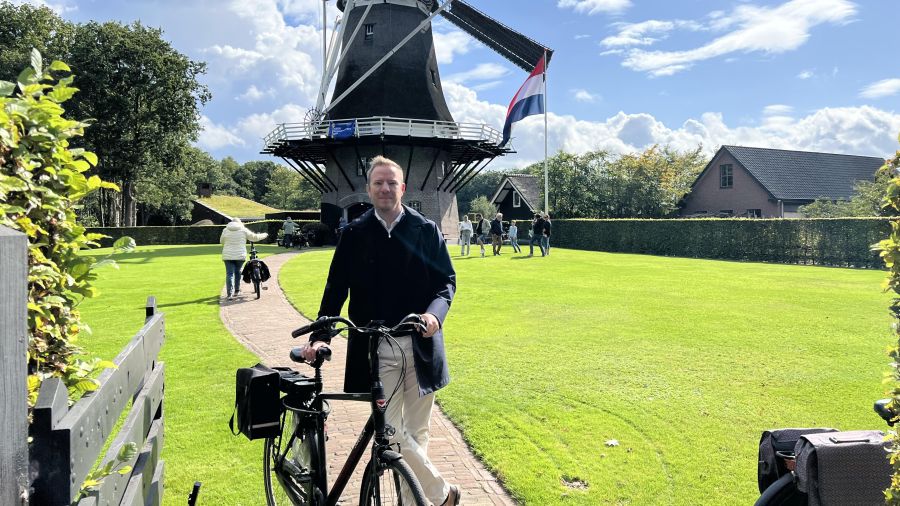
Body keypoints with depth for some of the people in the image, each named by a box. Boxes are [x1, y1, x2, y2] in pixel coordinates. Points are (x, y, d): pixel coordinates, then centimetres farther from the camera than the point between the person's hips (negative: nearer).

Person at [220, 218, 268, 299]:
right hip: (240, 256, 0)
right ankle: (236, 290, 27)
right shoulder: (243, 230, 0)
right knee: (237, 271, 19)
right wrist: (264, 235, 23)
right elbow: (254, 237, 6)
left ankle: (229, 294, -10)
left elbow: (222, 241, 16)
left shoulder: (225, 230, 5)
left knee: (229, 274, -1)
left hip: (228, 256, 0)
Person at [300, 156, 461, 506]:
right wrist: (320, 337, -8)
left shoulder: (426, 230, 3)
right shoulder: (354, 235, 3)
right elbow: (335, 290, 3)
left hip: (420, 345, 1)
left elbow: (447, 280, 3)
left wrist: (435, 313, -18)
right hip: (375, 351, 0)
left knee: (415, 433, 11)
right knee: (391, 433, -4)